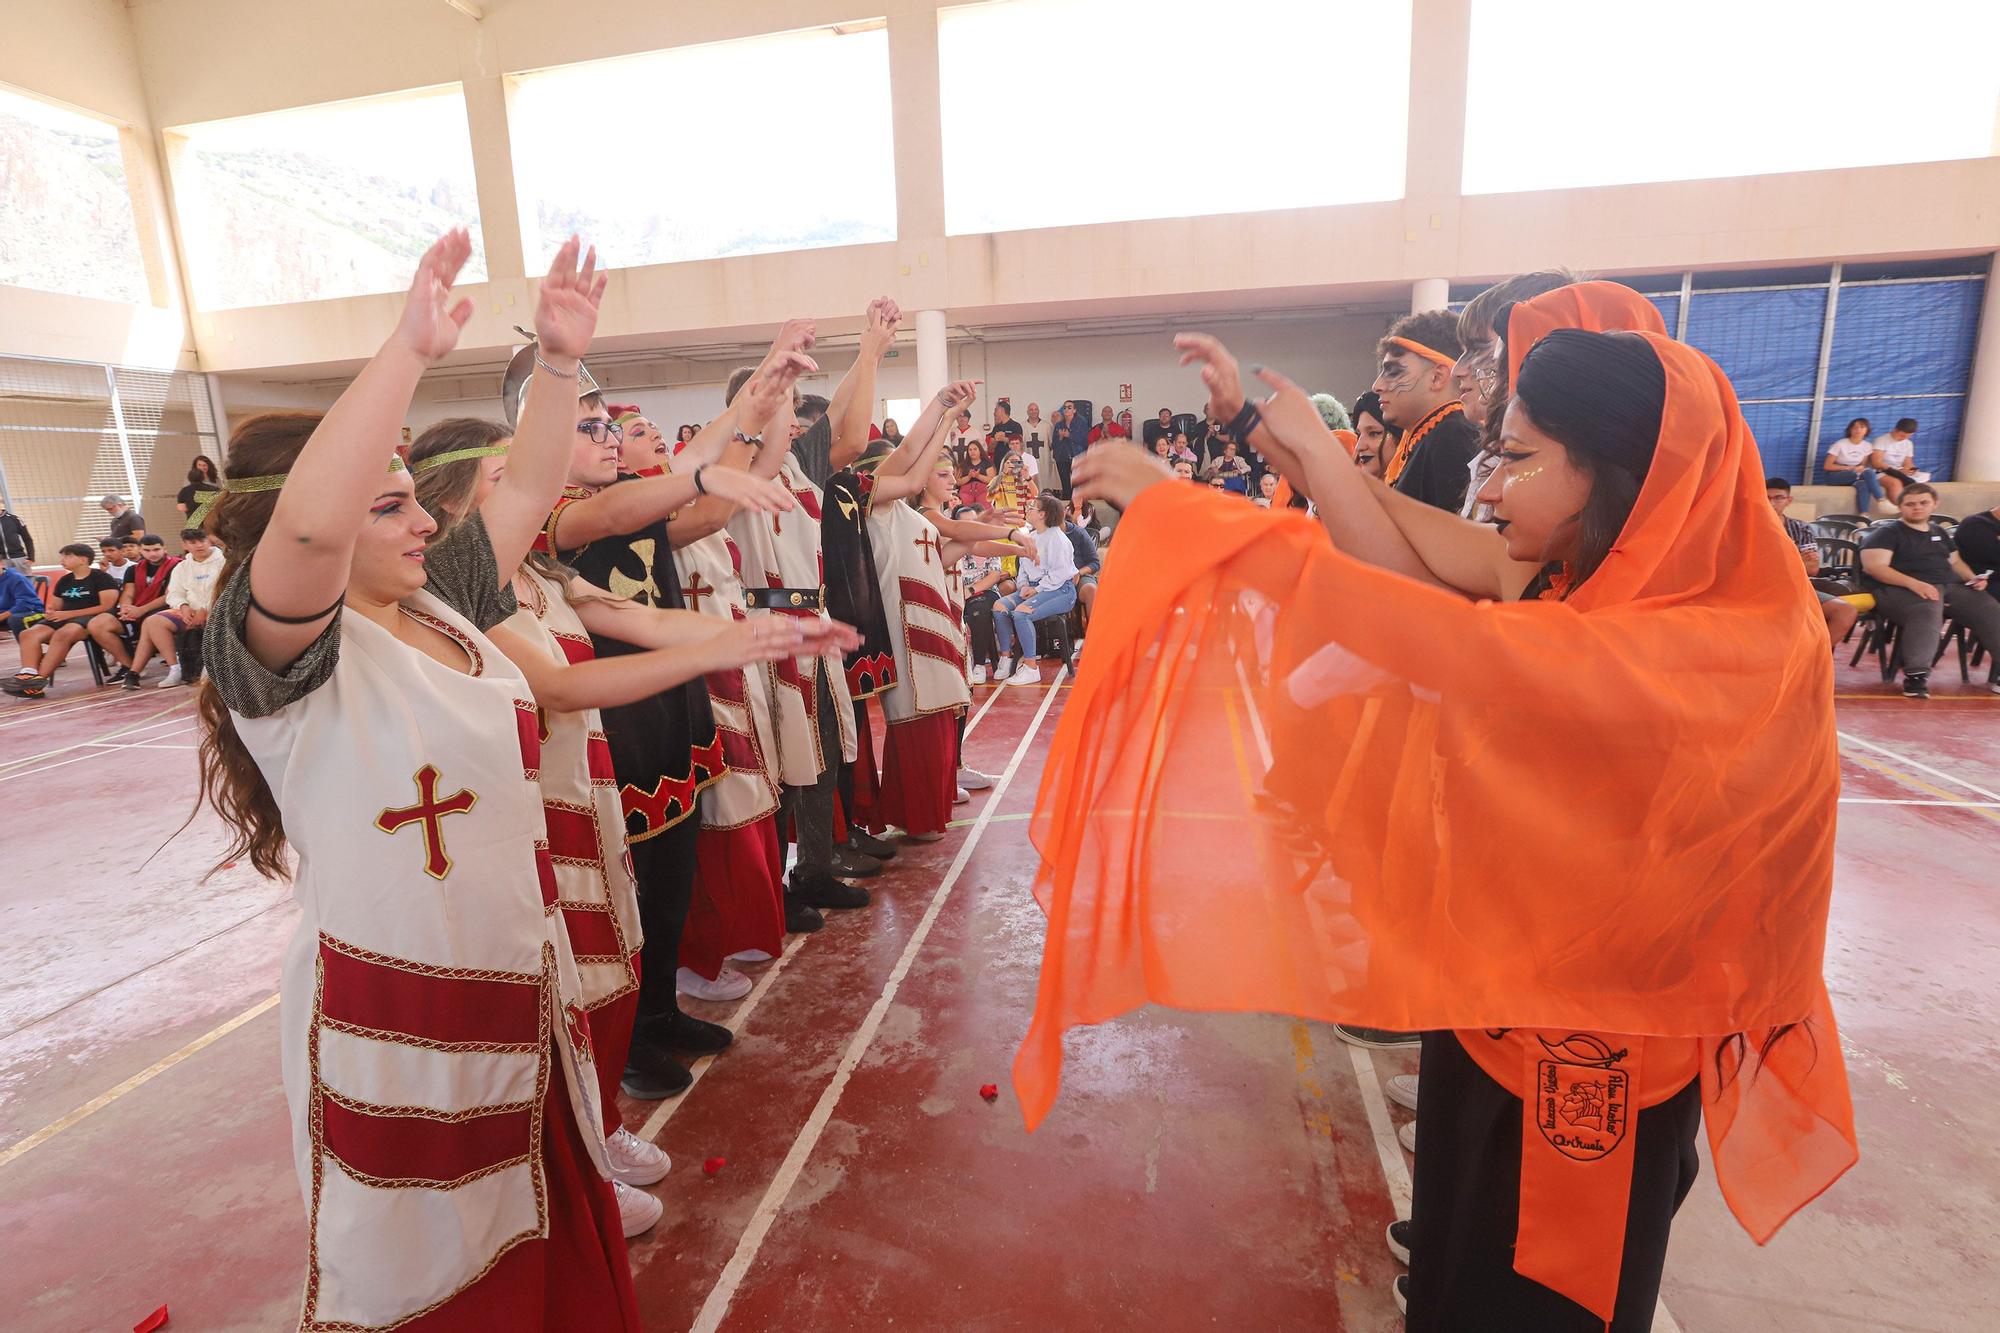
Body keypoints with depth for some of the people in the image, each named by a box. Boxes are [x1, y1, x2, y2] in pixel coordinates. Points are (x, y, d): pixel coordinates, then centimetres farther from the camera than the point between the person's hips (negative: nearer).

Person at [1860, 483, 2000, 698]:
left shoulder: (1939, 531, 26)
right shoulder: (1887, 533, 2)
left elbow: (1955, 561, 34)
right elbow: (1874, 567, -11)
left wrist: (1973, 578, 12)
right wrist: (1914, 583, -23)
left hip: (1952, 586, 7)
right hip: (1903, 589, -7)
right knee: (1926, 613, -38)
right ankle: (1916, 675, -42)